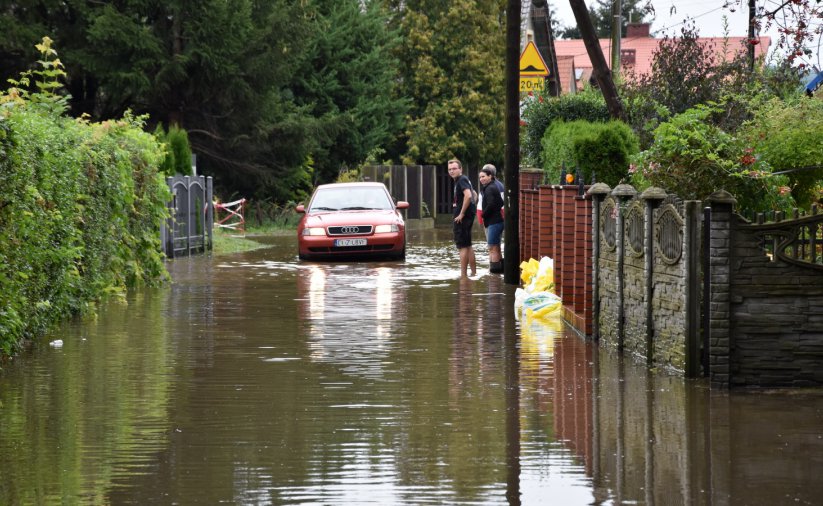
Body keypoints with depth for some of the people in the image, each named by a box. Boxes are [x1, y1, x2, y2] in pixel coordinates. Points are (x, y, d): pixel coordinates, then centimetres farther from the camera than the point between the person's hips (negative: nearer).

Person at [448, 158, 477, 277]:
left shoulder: (462, 180, -14)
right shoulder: (458, 181, 17)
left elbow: (468, 196, -30)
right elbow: (473, 194, 31)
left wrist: (462, 213, -24)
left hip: (463, 218, -11)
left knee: (463, 246, -8)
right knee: (467, 246, 17)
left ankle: (463, 275, -7)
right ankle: (474, 272, 22)